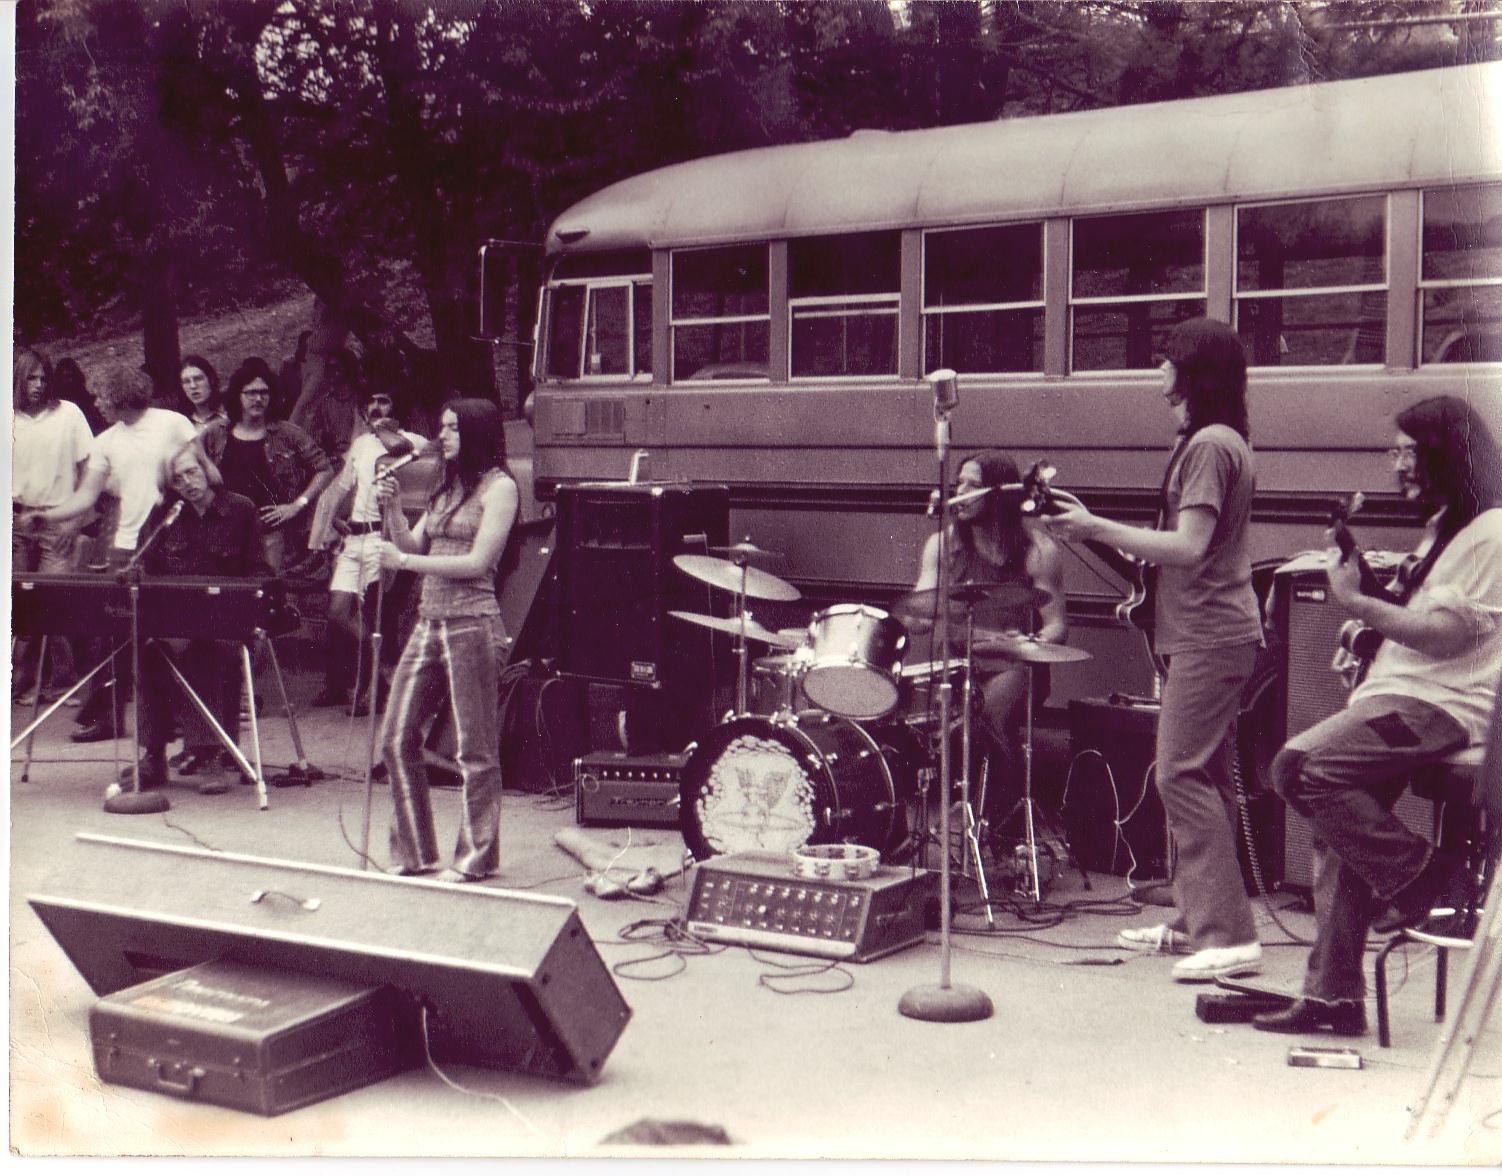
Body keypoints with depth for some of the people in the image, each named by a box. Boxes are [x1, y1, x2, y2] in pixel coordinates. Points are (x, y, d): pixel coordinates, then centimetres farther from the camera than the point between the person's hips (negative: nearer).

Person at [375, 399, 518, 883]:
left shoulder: (499, 486, -4)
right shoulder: (446, 489, 19)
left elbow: (478, 562, -13)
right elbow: (413, 546, 17)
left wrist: (403, 561, -12)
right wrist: (392, 510, 0)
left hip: (472, 623, -8)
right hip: (429, 621, 8)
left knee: (474, 748, -1)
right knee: (397, 738, 5)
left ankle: (476, 857, 9)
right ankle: (414, 851, 14)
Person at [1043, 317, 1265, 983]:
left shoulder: (1208, 445, -15)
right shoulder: (1218, 440, 18)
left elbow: (1190, 546, -24)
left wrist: (1096, 528, -21)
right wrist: (1139, 561, 15)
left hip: (1208, 637, -11)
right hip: (1205, 632, 11)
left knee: (1180, 775, -13)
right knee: (1202, 776, 14)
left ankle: (1231, 935, -13)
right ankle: (1197, 922, 21)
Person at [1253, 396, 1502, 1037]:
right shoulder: (1443, 527, 24)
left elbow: (1448, 634, -18)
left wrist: (1358, 602, -15)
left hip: (1442, 707, -10)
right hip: (1401, 697, 10)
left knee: (1301, 767, -25)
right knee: (1338, 833, 2)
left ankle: (1416, 875, -11)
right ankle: (1333, 994, 4)